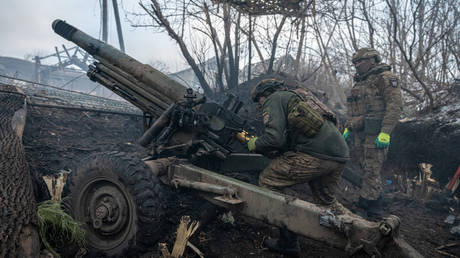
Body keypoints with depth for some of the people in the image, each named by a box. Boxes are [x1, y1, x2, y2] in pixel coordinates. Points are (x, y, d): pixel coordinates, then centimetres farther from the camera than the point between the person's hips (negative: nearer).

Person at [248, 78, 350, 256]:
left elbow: (274, 137, -10)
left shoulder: (274, 99, 6)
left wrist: (255, 144, 9)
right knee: (326, 203, 29)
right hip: (340, 156, 9)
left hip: (314, 154, -9)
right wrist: (274, 153, 30)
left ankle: (288, 242, 6)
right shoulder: (297, 97, 32)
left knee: (268, 181, 5)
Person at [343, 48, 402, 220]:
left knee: (371, 173, -9)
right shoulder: (359, 83, 24)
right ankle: (373, 212, 17)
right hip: (359, 134, 9)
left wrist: (385, 132, -21)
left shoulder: (385, 77, -3)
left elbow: (395, 105, -14)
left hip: (374, 134, -8)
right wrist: (348, 128, 21)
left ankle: (368, 212, -6)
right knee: (366, 172, 10)